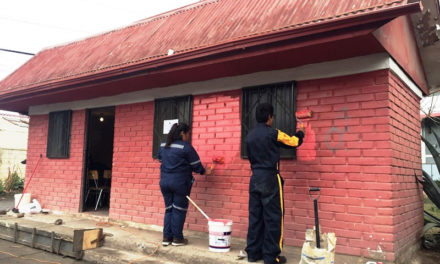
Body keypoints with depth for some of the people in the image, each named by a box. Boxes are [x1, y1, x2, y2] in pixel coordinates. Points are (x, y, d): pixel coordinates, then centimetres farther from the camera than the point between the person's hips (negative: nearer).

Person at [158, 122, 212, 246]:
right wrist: (203, 171, 12)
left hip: (164, 181, 6)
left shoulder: (163, 146, 7)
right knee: (179, 210, 5)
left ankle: (166, 237, 15)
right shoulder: (186, 147, -11)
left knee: (169, 209, 14)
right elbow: (196, 164, -6)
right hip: (180, 182, -6)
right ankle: (177, 238, 12)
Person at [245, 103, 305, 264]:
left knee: (255, 217, 11)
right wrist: (300, 133, 23)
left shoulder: (249, 136, 7)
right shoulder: (273, 133, -10)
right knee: (273, 218, 2)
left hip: (255, 179, 6)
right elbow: (294, 142, 3)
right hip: (270, 179, -6)